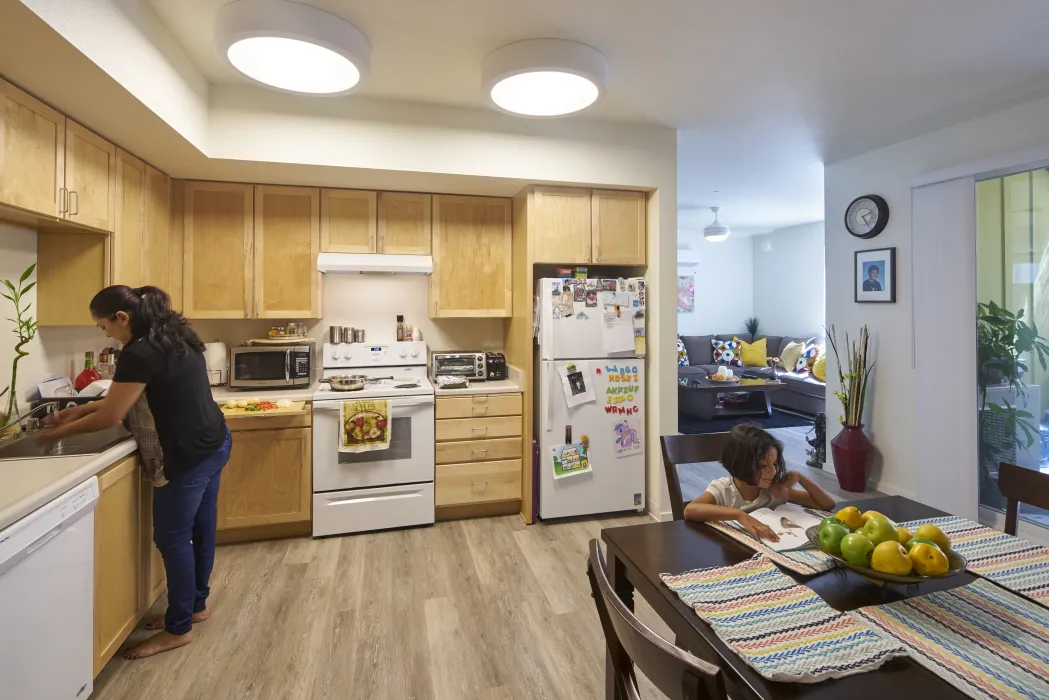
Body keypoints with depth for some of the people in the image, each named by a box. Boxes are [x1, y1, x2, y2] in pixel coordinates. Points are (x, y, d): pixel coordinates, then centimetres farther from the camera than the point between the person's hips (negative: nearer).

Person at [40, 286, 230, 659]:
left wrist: (61, 431, 5)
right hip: (214, 443, 9)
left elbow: (111, 416, -11)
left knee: (171, 538, 6)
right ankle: (197, 605, 38)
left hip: (189, 455, -9)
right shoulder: (174, 338, 10)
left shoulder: (140, 353, -18)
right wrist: (81, 409, 16)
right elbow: (124, 397, 20)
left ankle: (178, 629, 22)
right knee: (200, 529, 21)